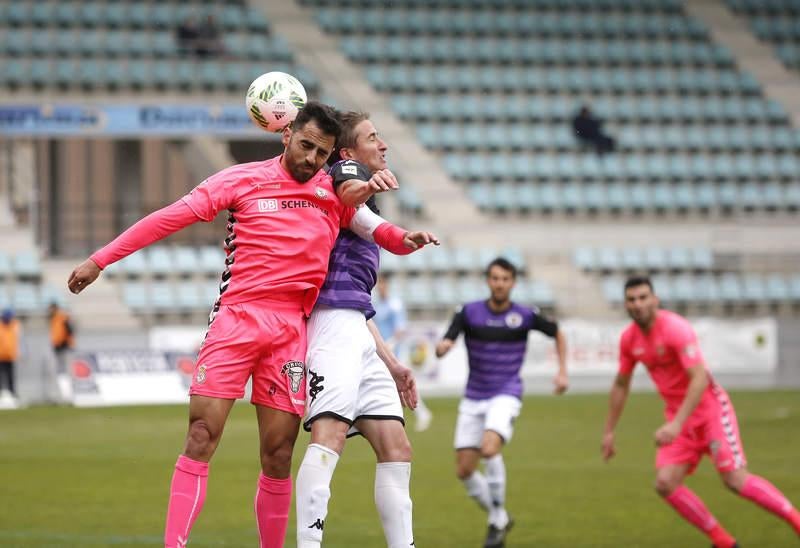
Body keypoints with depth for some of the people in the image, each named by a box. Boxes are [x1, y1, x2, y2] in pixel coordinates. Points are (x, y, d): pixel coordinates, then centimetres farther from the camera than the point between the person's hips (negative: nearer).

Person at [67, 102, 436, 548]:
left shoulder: (336, 193, 12)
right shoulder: (244, 179, 4)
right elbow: (172, 217, 2)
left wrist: (403, 239, -7)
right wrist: (100, 260, -1)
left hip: (291, 331, 2)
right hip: (236, 319, -2)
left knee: (278, 457, 0)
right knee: (201, 439, -10)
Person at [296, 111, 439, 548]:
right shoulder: (347, 169, 7)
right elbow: (347, 192, -23)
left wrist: (391, 363, 30)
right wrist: (369, 184, -45)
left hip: (358, 333, 10)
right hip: (335, 322, -10)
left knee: (396, 448, 6)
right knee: (331, 433, -24)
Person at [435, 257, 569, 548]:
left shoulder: (525, 315, -3)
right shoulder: (469, 312, -2)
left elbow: (558, 334, 14)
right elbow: (443, 347, -10)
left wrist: (562, 371, 4)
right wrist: (442, 346, -34)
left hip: (505, 395, -3)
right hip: (474, 398, 3)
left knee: (490, 448, -30)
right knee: (464, 470, -1)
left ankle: (497, 522, -14)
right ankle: (499, 517, 24)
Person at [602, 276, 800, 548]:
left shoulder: (676, 328, -21)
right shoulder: (629, 339, 1)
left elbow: (700, 379, -29)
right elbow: (620, 385, 17)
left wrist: (677, 424, -36)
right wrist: (609, 431, 16)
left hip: (710, 410, -6)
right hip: (678, 416, 6)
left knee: (736, 480, -14)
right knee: (665, 484, -10)